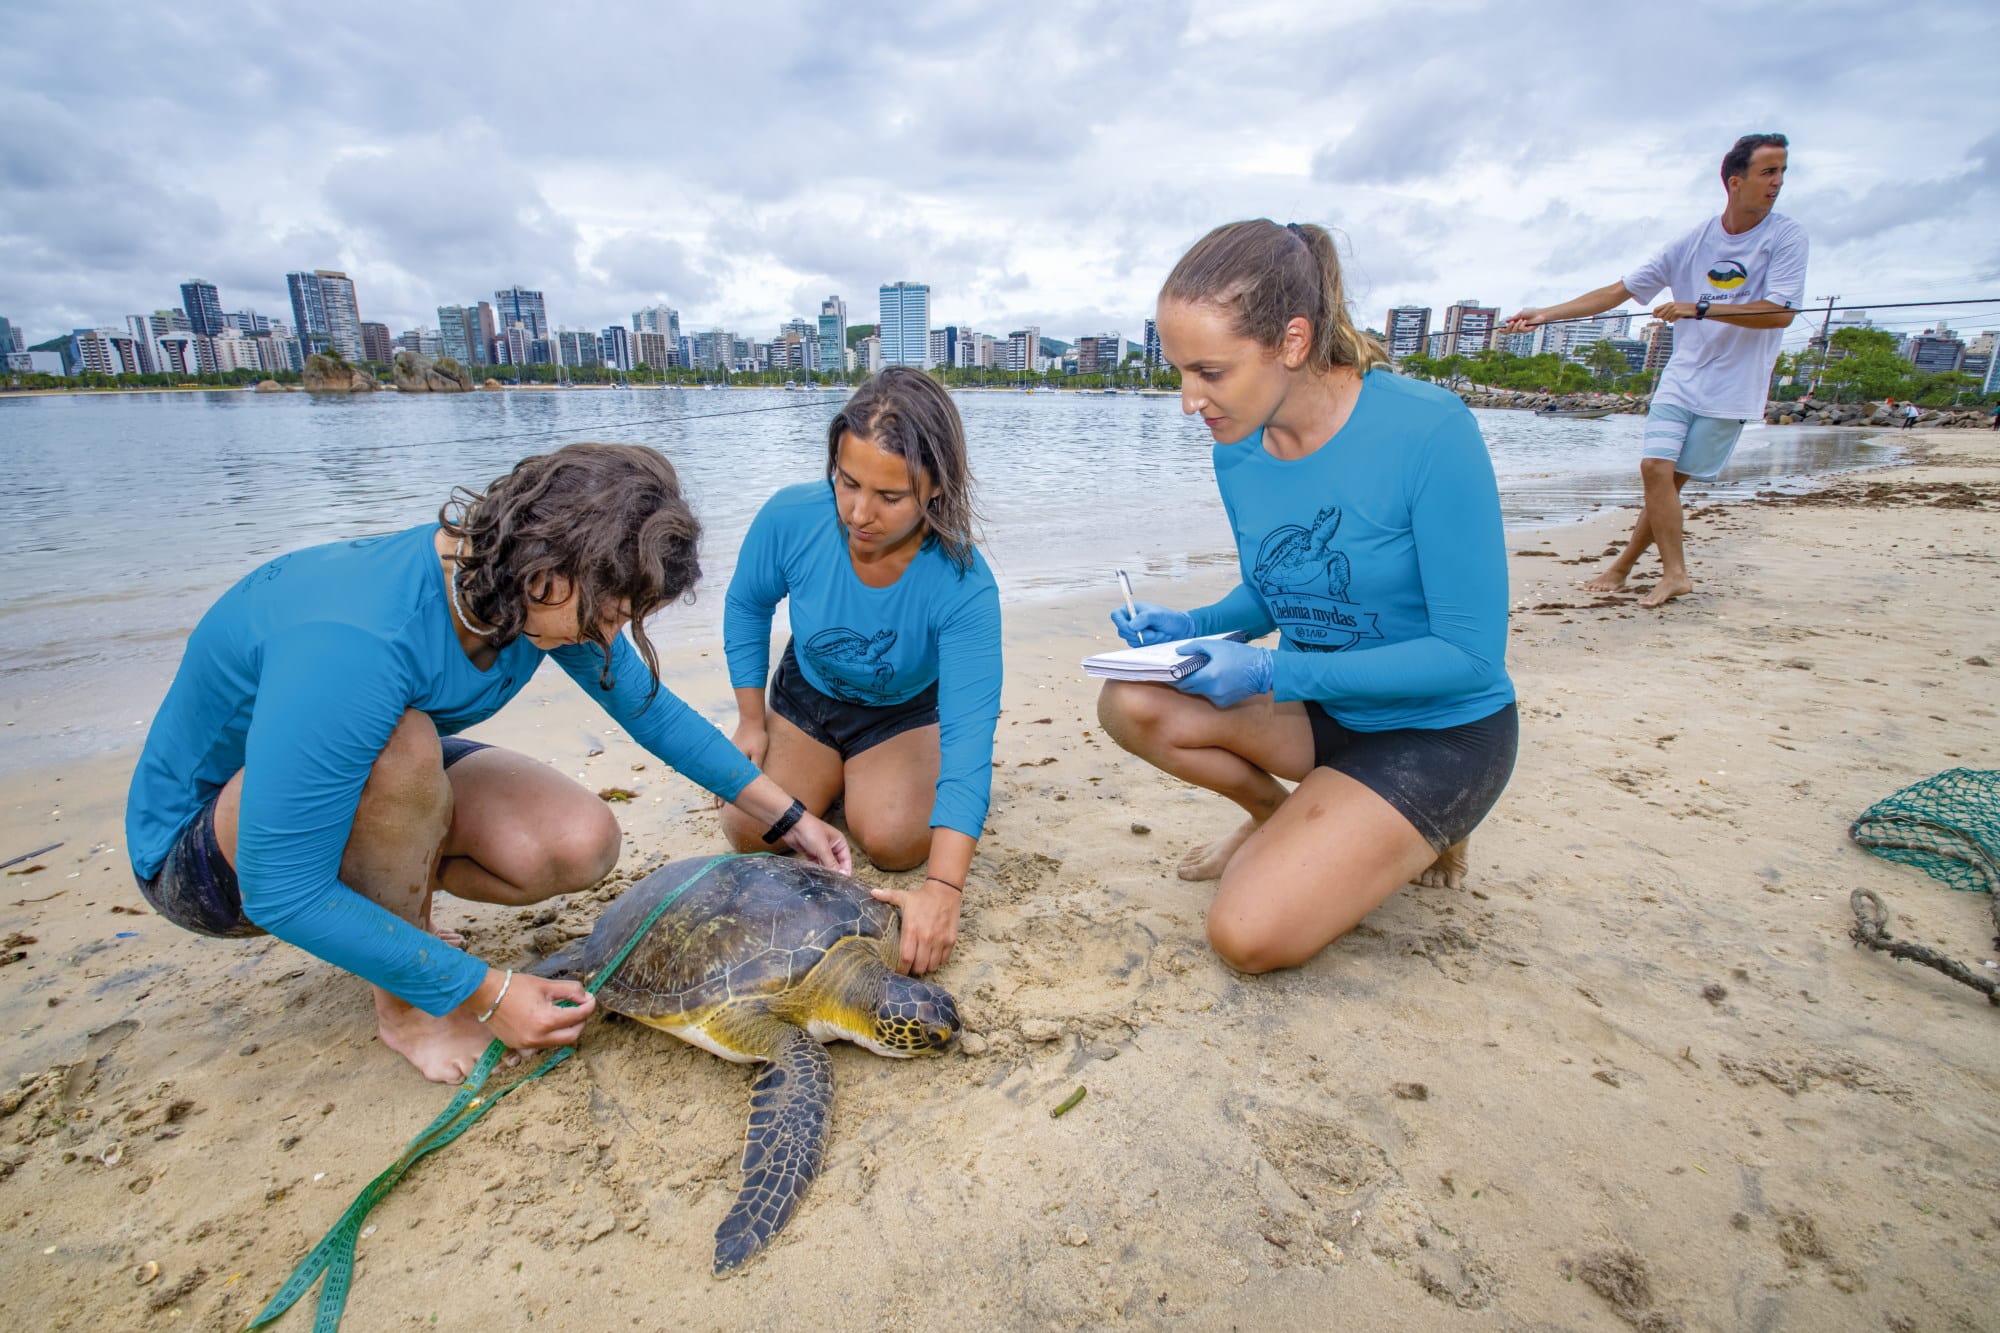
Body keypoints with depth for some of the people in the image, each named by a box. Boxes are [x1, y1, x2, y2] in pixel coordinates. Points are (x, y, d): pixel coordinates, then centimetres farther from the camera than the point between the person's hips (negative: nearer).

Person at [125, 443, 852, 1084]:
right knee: (405, 744, -38)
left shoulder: (534, 590, -17)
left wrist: (790, 817, -3)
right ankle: (401, 1004, -12)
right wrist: (484, 991, -28)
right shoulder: (355, 643, -39)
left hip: (370, 785, 6)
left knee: (584, 843, -19)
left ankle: (390, 889, 10)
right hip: (205, 843, -5)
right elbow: (282, 895, -32)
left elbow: (652, 710, -4)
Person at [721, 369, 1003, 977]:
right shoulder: (791, 517, -28)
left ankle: (863, 779, 13)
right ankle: (832, 777, 20)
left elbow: (969, 736, -42)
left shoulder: (965, 588, -36)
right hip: (806, 696, 3)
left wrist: (943, 889, -51)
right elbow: (747, 607, -5)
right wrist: (751, 722, -2)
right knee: (750, 830, -13)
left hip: (904, 714, -2)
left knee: (893, 841, -23)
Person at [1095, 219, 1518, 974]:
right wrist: (1189, 627, -11)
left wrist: (1274, 672, -27)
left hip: (1439, 730, -6)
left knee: (1250, 933, -18)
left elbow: (1472, 654, -22)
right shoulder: (1238, 452, -5)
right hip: (1317, 704, 6)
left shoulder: (1428, 431, -24)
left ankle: (1418, 838, 10)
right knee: (1131, 706, -16)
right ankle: (1287, 824, 9)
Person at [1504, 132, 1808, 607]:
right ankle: (1675, 573, -1)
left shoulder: (1786, 237, -4)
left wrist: (1699, 308, -24)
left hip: (1732, 388, -3)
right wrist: (1545, 314, -1)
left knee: (1671, 478, -5)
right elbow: (1619, 291, 6)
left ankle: (1623, 567, 5)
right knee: (1655, 468, -9)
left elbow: (1780, 313, -14)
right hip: (1681, 379, 3)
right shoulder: (1692, 243, 5)